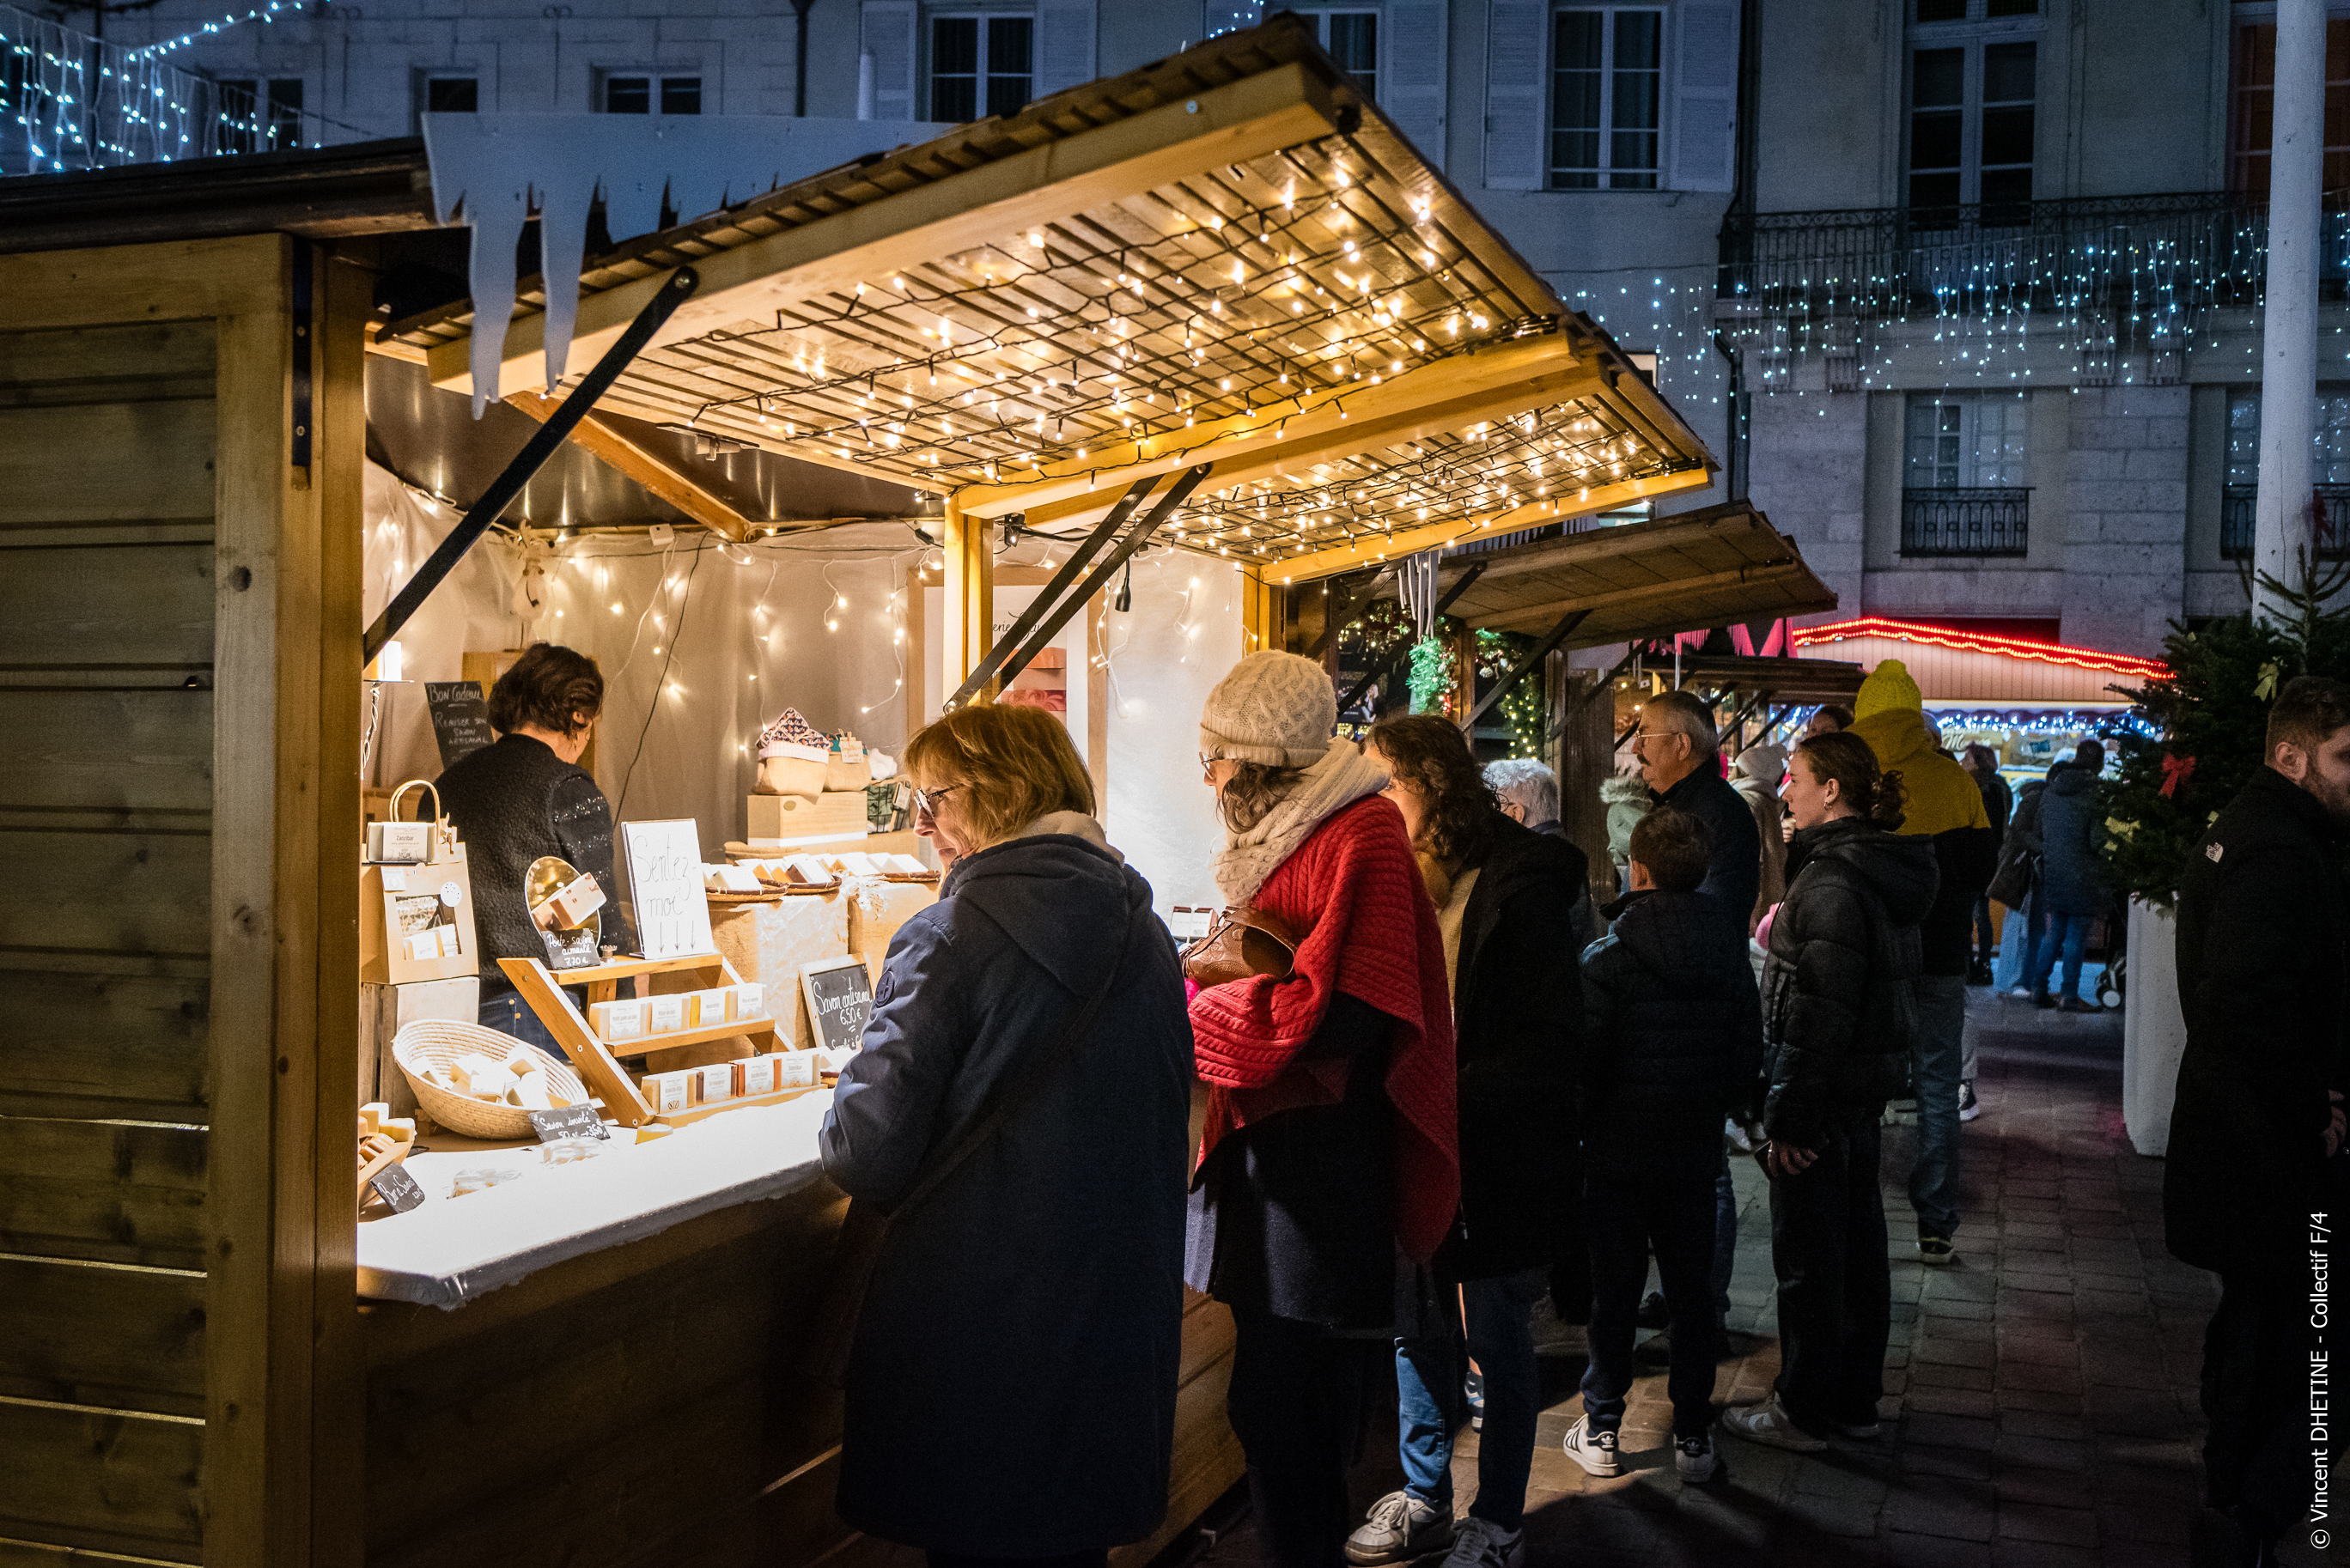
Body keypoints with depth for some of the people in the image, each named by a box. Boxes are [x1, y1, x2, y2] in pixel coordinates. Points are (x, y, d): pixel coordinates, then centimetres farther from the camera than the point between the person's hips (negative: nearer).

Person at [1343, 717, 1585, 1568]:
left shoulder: (1519, 888, -16)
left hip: (1493, 1157, -6)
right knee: (1416, 1327, 16)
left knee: (1498, 1339, 8)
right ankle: (1423, 1498, 33)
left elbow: (1548, 1049, -19)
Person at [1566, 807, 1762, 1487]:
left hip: (1619, 1151, -3)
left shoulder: (1607, 959, -15)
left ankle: (1602, 1430, 16)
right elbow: (1748, 1054, 5)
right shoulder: (1730, 952, -2)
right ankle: (1694, 1435, 18)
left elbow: (1584, 1061, -13)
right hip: (1696, 1151, 3)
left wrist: (1575, 1127, 3)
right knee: (1693, 1292, 12)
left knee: (1614, 1292, 7)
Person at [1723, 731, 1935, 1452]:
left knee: (1807, 1254, 2)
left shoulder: (1832, 880, -21)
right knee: (1859, 1239, 17)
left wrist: (1788, 1115, -21)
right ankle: (1856, 1397, 28)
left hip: (1824, 1088, -10)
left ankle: (1805, 1411, 13)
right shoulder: (1887, 868, 9)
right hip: (1871, 1079, 10)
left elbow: (1820, 1012, -24)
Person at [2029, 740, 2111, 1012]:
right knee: (2077, 937, 0)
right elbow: (2097, 841, -15)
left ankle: (2038, 989, 16)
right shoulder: (2094, 793, -14)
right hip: (2083, 878, -6)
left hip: (2053, 875, 6)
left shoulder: (2051, 791, 7)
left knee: (2053, 932, 15)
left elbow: (2038, 833, 14)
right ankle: (2070, 996, 2)